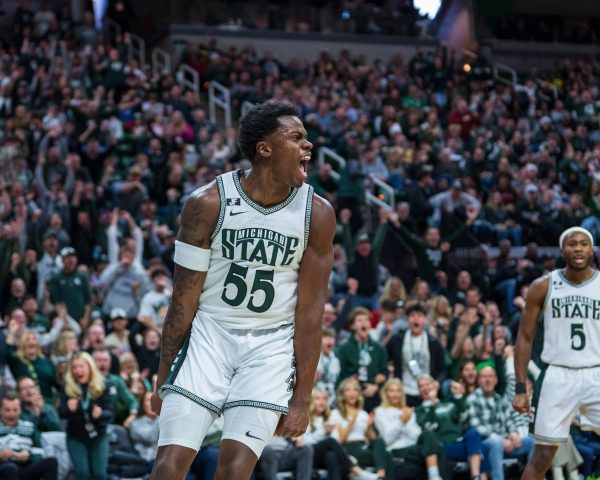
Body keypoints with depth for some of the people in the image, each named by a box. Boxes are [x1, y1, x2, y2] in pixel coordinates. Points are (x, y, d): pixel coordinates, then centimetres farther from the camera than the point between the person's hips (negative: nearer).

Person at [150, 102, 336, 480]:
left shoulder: (317, 214, -7)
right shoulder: (208, 204, -11)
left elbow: (310, 313, -4)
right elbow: (185, 298, -3)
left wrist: (302, 399, -5)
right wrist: (164, 377, 0)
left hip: (272, 344, 1)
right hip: (210, 332, 0)